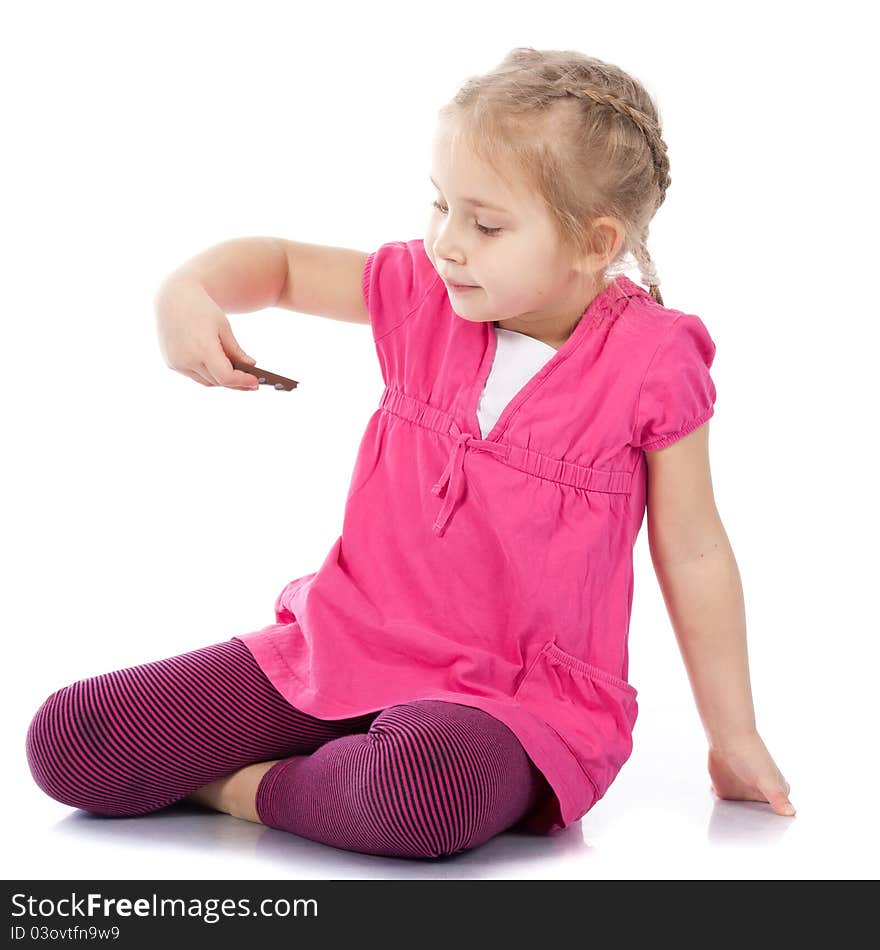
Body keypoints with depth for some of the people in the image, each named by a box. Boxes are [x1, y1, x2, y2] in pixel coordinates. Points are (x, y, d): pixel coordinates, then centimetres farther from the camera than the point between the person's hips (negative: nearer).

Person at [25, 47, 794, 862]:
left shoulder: (650, 364, -12)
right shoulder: (423, 294, 0)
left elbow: (692, 552, -2)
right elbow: (277, 264, 15)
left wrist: (734, 737, 5)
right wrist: (187, 292, -9)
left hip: (518, 696, -4)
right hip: (343, 643, 4)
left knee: (424, 797, -42)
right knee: (68, 741, -6)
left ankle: (248, 787, -11)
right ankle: (357, 763, 5)